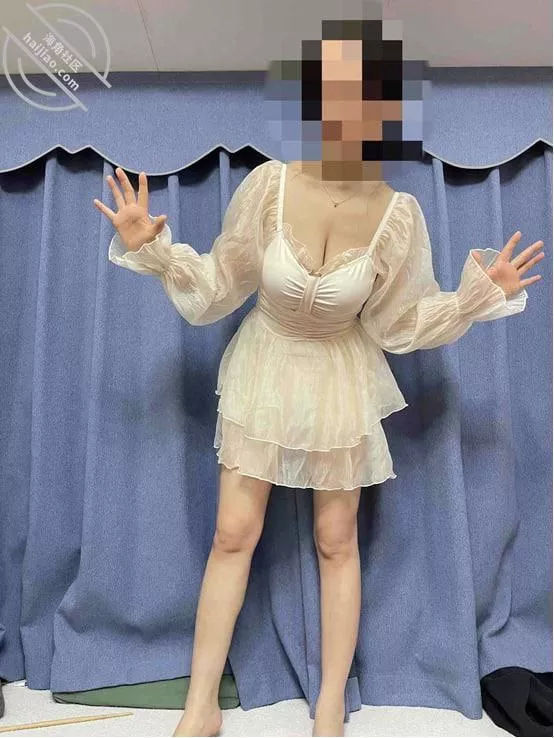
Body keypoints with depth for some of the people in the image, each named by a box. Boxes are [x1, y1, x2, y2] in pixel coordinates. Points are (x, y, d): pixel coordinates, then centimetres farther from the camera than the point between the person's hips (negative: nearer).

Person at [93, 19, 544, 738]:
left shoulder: (398, 213, -16)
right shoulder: (269, 182, -18)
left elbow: (400, 320, -4)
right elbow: (222, 282, -5)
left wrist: (479, 292, -13)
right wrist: (152, 246, -16)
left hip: (342, 379, 0)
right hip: (265, 366, 0)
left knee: (336, 542, 10)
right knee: (233, 533, 5)